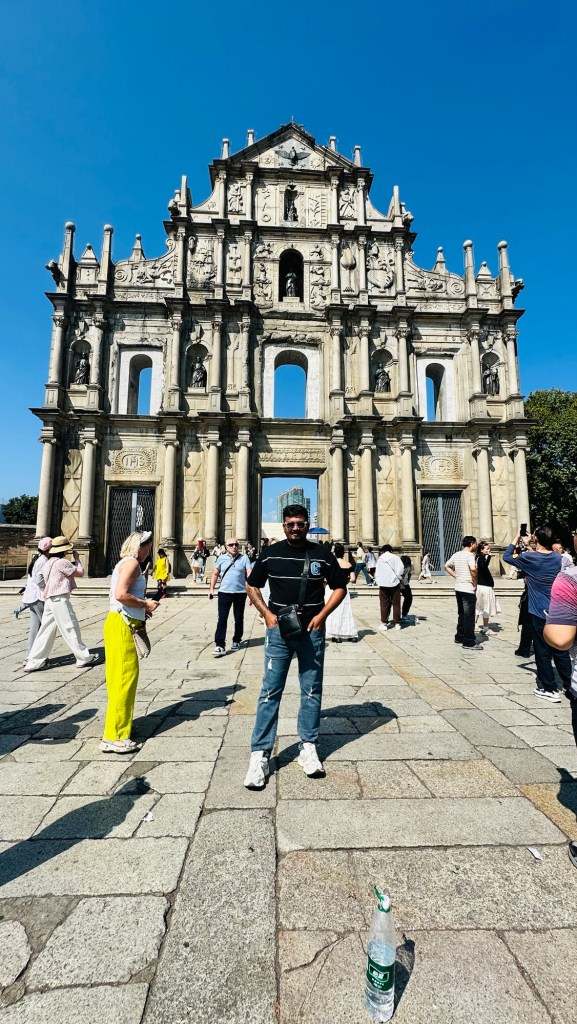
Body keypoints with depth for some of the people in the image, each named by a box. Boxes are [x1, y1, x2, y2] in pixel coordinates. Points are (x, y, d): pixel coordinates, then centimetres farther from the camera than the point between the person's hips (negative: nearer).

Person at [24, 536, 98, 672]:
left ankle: (33, 662, 14)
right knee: (71, 629, -1)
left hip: (49, 599, 9)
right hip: (60, 600, -9)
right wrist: (76, 558, 5)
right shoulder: (62, 562, -13)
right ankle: (84, 658, 8)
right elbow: (80, 573, -9)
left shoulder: (48, 562, 15)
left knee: (46, 630, 12)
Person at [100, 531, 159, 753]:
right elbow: (121, 594, -24)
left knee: (121, 677, 19)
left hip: (122, 624, 10)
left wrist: (143, 607, 10)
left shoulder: (126, 564, 17)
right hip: (121, 625, -10)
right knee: (124, 678, -5)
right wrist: (145, 604, -12)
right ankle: (114, 737, 3)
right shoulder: (131, 563, -12)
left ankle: (120, 724, 32)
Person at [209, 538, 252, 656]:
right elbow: (215, 574, 12)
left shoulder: (244, 558, 1)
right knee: (222, 619, -4)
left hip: (240, 593, 0)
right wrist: (211, 589, 6)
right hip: (224, 593, 0)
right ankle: (219, 645, -3)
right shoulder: (221, 558, 5)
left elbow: (250, 574, -5)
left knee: (239, 619, 12)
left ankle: (236, 641, 30)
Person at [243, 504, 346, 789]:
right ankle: (260, 754, 12)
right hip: (278, 629, -1)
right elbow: (252, 585, 9)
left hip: (312, 630, 1)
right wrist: (266, 613, -4)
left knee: (312, 690, 11)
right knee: (270, 691, 1)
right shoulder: (270, 553, 1)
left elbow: (340, 587, 8)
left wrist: (321, 616, -4)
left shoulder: (322, 555, 1)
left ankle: (308, 747, 27)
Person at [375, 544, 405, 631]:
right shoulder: (395, 557, 2)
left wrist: (377, 581, 14)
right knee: (396, 604, 8)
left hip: (383, 585, 1)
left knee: (384, 604, 6)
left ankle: (384, 623, 5)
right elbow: (401, 568, -8)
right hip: (394, 584, -1)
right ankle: (397, 623, 13)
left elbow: (377, 573, 6)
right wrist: (398, 577, 7)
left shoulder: (380, 559, 8)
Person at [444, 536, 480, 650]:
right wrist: (475, 582, -15)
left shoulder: (456, 554, 10)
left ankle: (459, 637, 25)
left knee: (461, 614, 18)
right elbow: (473, 569, -30)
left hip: (458, 587, 8)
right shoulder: (469, 555, -14)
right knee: (469, 616, -2)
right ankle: (469, 642, 2)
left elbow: (447, 566, 18)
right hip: (468, 589, -8)